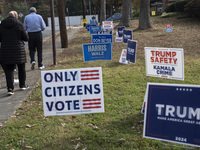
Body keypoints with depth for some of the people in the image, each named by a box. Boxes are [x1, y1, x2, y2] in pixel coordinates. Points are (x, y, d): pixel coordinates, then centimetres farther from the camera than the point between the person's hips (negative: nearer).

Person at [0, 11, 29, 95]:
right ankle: (22, 85, 29)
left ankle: (10, 88, -8)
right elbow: (26, 38, -4)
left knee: (8, 70, 5)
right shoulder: (19, 24, -6)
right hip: (19, 50, -1)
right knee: (21, 67, 18)